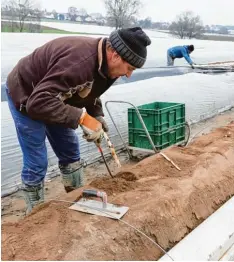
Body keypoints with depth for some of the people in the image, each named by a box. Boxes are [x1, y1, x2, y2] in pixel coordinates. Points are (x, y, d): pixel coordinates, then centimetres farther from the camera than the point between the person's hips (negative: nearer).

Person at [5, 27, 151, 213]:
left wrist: (97, 116, -9)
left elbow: (90, 91, 8)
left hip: (51, 95, 8)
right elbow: (38, 102, -44)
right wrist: (82, 118, -42)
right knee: (37, 163, -6)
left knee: (71, 154, 11)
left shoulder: (105, 64, -11)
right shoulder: (79, 61, -41)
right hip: (25, 96, -8)